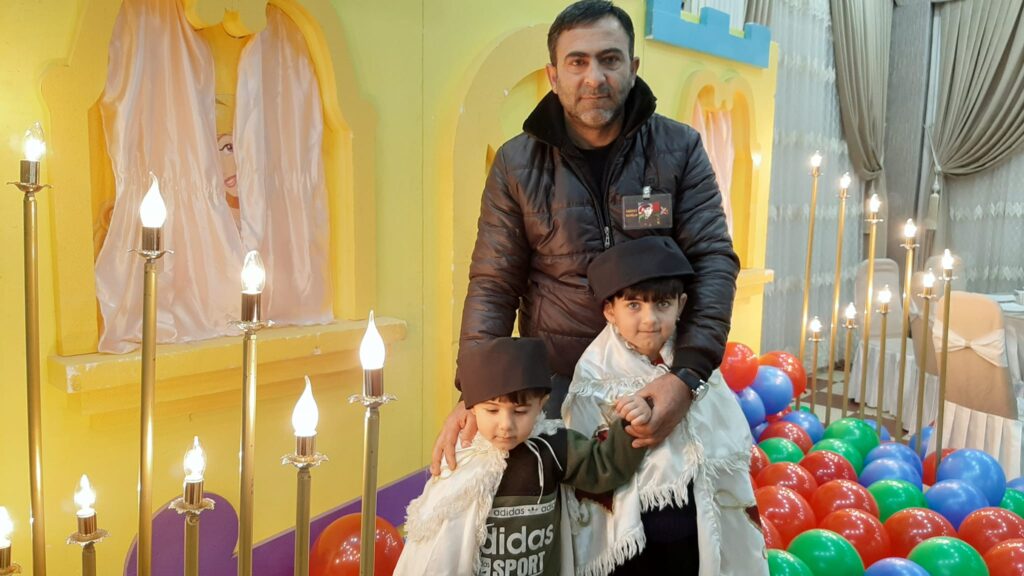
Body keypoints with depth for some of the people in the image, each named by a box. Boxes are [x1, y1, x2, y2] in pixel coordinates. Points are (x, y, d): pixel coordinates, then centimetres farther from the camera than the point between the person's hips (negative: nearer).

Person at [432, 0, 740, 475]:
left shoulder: (679, 149, -3)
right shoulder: (516, 164, -2)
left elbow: (713, 262, -7)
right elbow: (493, 285, -1)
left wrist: (688, 373, -21)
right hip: (555, 381, 0)